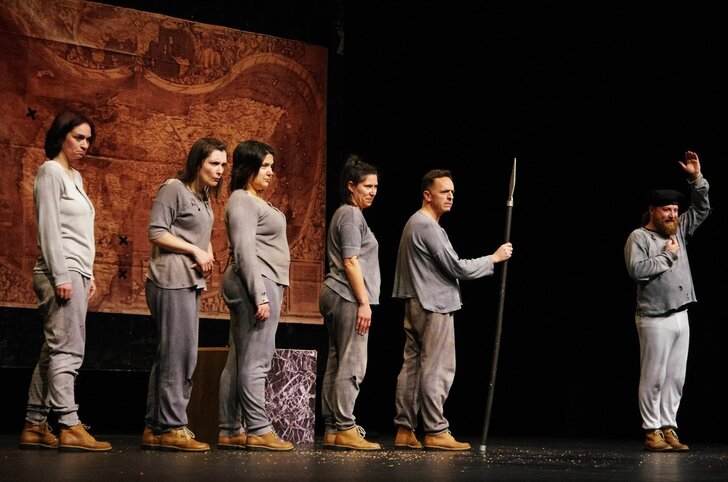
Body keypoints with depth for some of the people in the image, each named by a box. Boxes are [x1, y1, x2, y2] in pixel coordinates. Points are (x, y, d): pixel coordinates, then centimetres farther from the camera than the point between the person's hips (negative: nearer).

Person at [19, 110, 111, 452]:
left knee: (53, 352, 6)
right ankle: (70, 427, -15)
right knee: (66, 350, -13)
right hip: (61, 272, -9)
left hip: (75, 273, 9)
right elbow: (48, 227, -12)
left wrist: (88, 275, 18)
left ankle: (35, 427, 7)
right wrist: (61, 275, -18)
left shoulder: (75, 177, 21)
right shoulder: (51, 172, -5)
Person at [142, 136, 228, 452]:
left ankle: (154, 428, 13)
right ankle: (172, 426, -8)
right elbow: (156, 232, -12)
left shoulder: (203, 197, 20)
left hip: (190, 282, 10)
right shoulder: (174, 189, -7)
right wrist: (195, 251, -13)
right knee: (180, 353, -11)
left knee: (168, 356, 10)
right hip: (172, 280, -10)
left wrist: (208, 254, 6)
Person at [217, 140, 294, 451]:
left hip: (264, 284, 10)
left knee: (238, 362, 7)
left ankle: (230, 431, 8)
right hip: (258, 283, -10)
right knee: (255, 361, -10)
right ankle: (258, 431, -11)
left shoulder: (254, 201, 22)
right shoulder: (242, 201, -8)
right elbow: (245, 251, -16)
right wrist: (260, 295, -21)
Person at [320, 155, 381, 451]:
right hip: (348, 297, -10)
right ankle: (344, 429, -12)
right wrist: (364, 302, -17)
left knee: (336, 364, 8)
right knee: (351, 365, -11)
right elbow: (351, 261, -15)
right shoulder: (351, 214, -8)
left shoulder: (346, 214, 23)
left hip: (335, 295, 11)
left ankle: (331, 430, 8)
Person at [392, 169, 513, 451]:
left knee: (412, 367, 7)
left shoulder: (415, 224, 20)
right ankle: (435, 432, -6)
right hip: (434, 306, -10)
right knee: (437, 369, -7)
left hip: (416, 306, 10)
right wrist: (494, 258, -6)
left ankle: (404, 430, 8)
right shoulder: (427, 226, -14)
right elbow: (458, 268, -15)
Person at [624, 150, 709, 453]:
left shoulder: (678, 231, 16)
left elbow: (702, 209, 20)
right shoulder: (639, 237, -4)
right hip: (655, 319, -7)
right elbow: (636, 269, -18)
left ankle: (668, 429, 9)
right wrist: (667, 256, -10)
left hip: (680, 317, 7)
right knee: (654, 378, -4)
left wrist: (696, 178, 8)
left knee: (675, 378, 6)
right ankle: (652, 432, 0)